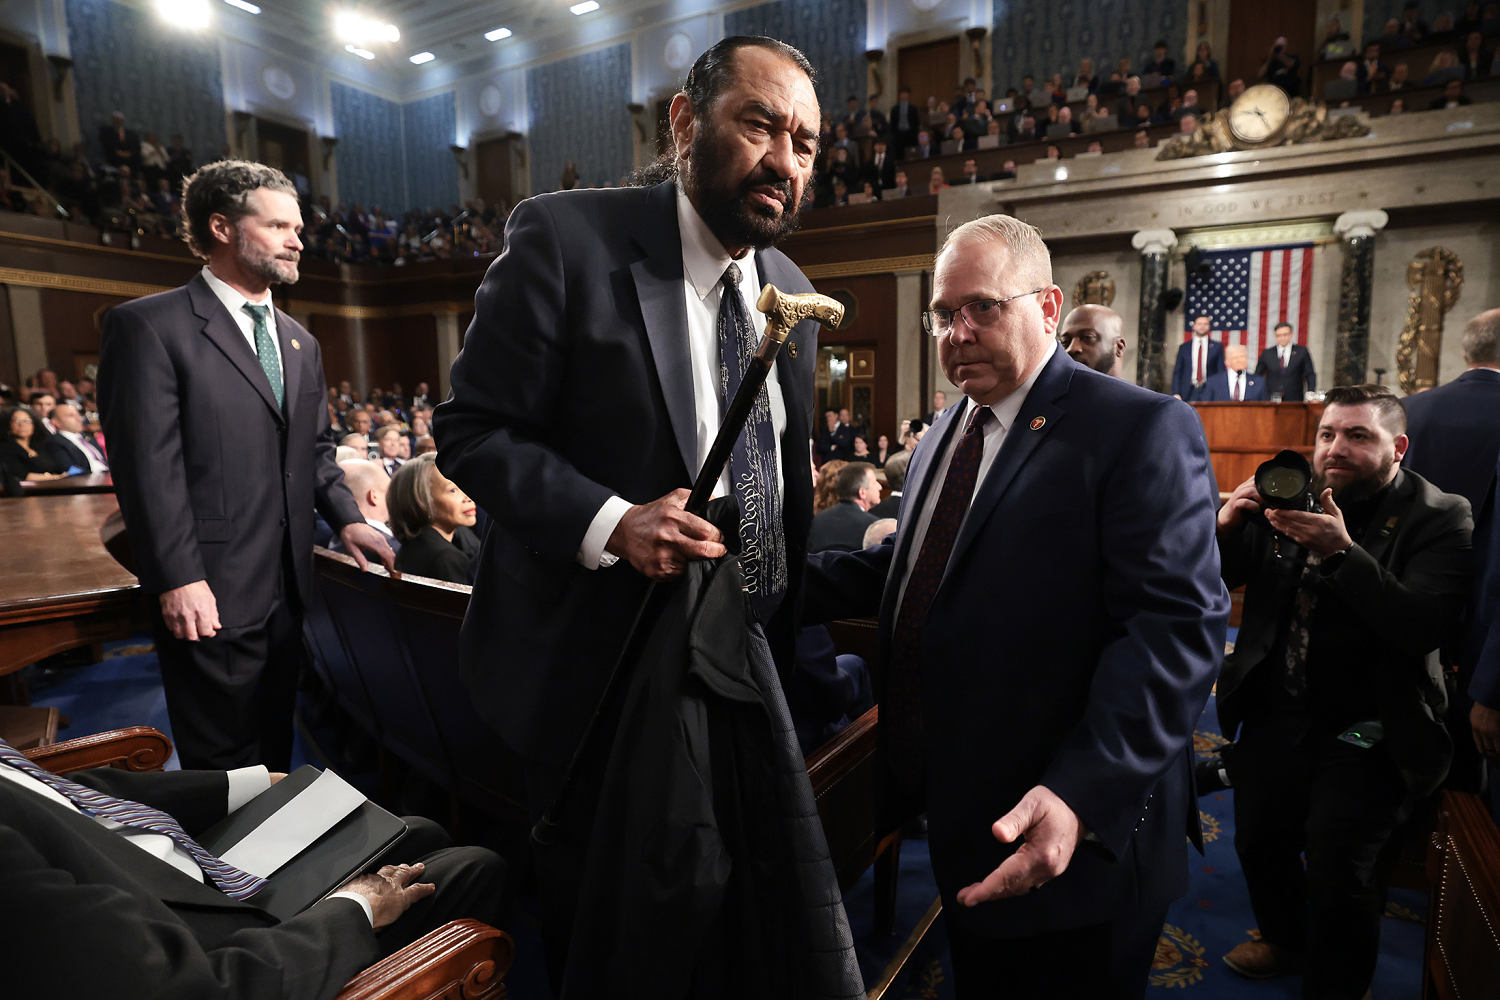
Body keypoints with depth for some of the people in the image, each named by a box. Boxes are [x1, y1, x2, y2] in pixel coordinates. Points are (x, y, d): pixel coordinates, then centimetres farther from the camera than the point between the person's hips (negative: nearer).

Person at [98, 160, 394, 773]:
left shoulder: (300, 342, 15)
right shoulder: (148, 326, -7)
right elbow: (147, 464, -14)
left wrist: (346, 518, 4)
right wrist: (178, 579, -18)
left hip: (287, 586, 7)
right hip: (211, 594, -6)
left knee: (276, 744, 17)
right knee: (224, 761, 7)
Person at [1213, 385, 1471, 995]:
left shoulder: (1438, 519, -9)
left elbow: (1425, 626, -23)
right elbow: (1217, 579, 1)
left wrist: (1342, 552, -34)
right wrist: (1226, 524, -20)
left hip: (1363, 736, -4)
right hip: (1274, 716, 4)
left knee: (1336, 872, -7)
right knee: (1259, 845, 16)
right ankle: (1286, 941, 45)